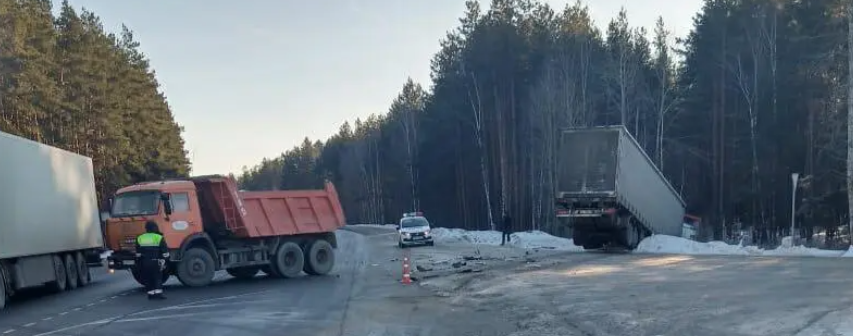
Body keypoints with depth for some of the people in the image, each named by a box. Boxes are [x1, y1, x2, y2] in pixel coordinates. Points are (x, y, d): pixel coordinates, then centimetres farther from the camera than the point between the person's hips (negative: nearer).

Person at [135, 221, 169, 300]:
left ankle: (151, 293, 9)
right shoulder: (159, 238, -7)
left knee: (148, 278, 10)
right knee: (158, 278, 1)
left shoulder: (139, 238, 6)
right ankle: (158, 293, -8)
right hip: (156, 263, -3)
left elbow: (138, 254, 12)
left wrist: (139, 263, 20)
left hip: (144, 263, 3)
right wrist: (165, 260, 6)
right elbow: (165, 252, -5)